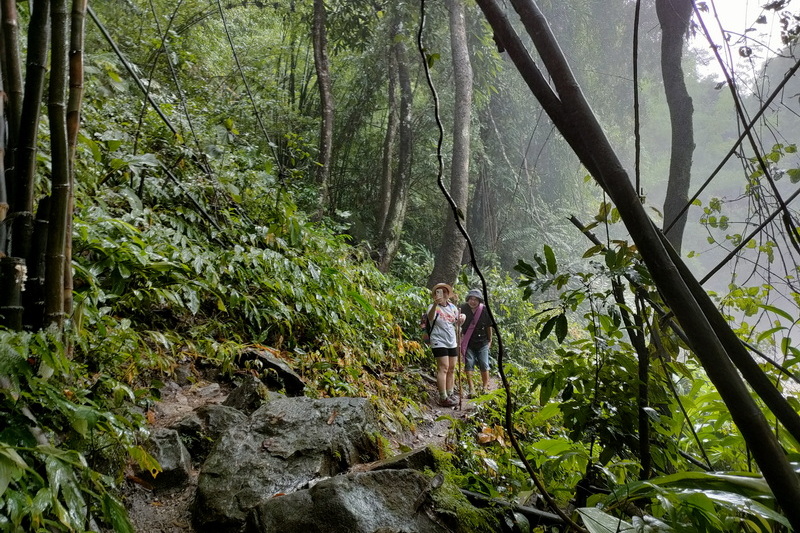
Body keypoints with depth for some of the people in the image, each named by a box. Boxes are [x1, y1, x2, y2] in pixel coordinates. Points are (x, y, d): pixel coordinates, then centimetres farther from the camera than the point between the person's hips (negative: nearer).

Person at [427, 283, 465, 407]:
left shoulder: (452, 307, 11)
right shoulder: (434, 307, -9)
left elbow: (456, 324, 21)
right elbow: (430, 317, -33)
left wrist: (461, 319, -4)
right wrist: (435, 304, -52)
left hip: (452, 342, 7)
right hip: (439, 342, -7)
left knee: (452, 369, 10)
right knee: (443, 368, -12)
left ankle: (450, 394, 19)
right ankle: (443, 398, -11)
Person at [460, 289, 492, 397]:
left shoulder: (484, 310, -7)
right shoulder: (463, 309, -7)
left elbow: (489, 326, 5)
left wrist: (490, 340, 11)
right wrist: (460, 339, -2)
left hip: (482, 343, 0)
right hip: (468, 344, 0)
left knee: (484, 365, 1)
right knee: (469, 365, -1)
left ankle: (485, 387, 16)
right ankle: (470, 388, 6)